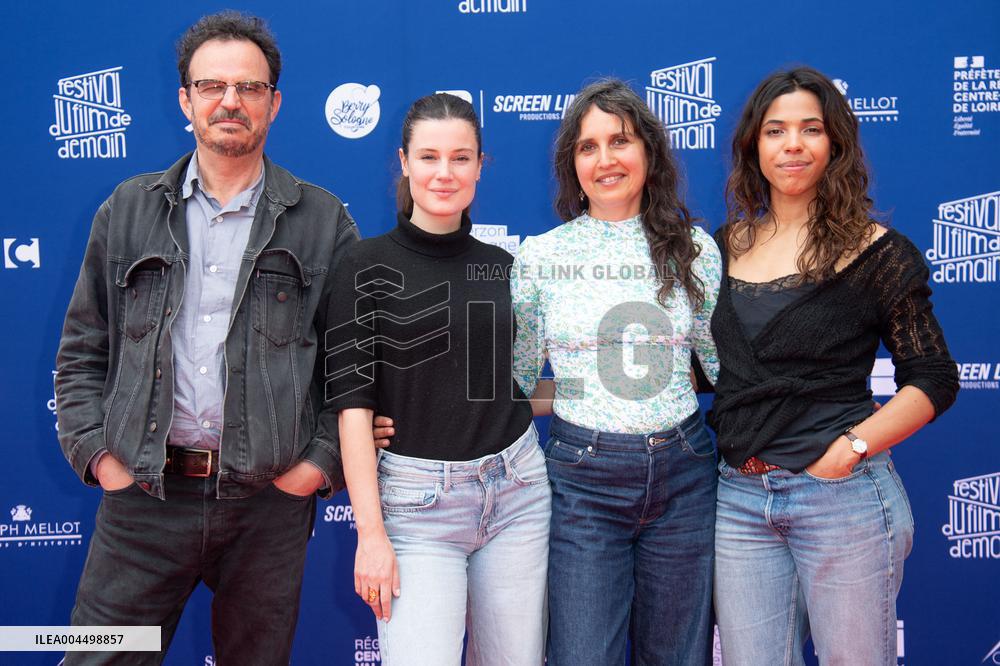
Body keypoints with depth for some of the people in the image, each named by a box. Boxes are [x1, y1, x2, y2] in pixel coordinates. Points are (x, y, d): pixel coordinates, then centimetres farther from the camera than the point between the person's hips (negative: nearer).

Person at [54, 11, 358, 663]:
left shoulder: (324, 222, 3)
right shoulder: (129, 211, 8)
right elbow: (82, 351, 11)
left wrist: (323, 462, -5)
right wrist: (96, 452, 0)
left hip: (269, 499, 0)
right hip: (141, 495, 1)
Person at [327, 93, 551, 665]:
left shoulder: (504, 267, 8)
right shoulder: (367, 268, -5)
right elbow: (352, 403, -9)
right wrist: (371, 532, -13)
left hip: (516, 487, 4)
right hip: (417, 498, -4)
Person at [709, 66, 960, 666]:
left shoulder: (873, 251, -4)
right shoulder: (728, 245, 8)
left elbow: (934, 379, -3)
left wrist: (854, 446, -16)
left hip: (842, 496, -4)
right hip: (740, 498, 4)